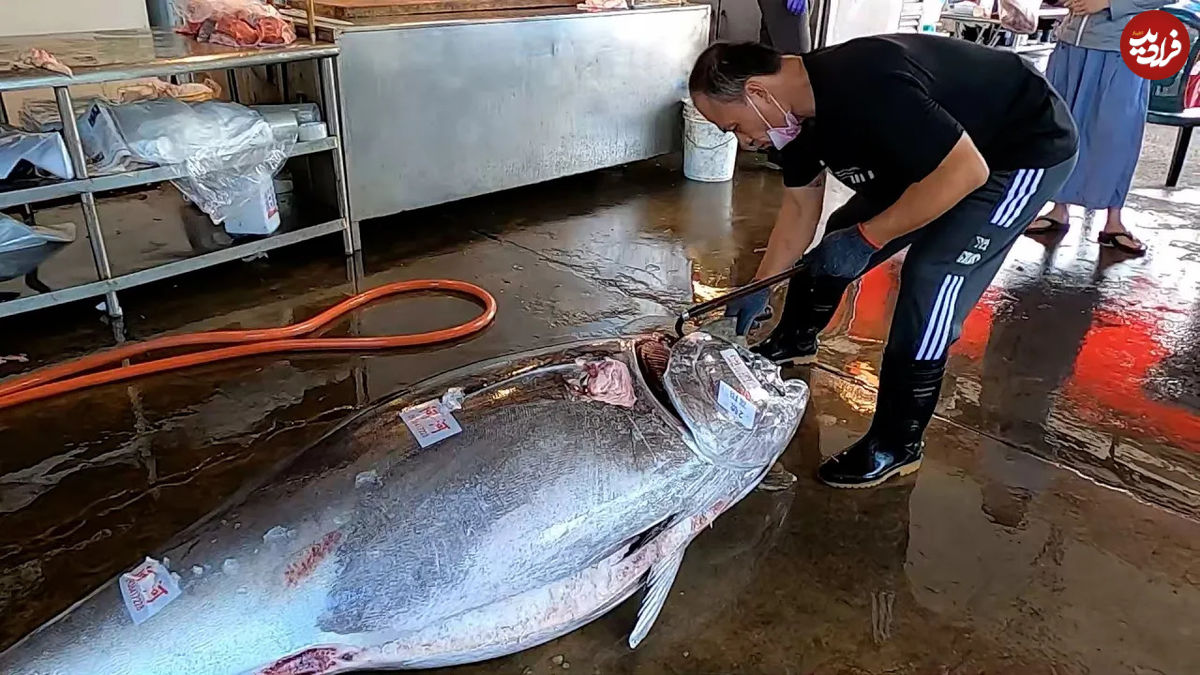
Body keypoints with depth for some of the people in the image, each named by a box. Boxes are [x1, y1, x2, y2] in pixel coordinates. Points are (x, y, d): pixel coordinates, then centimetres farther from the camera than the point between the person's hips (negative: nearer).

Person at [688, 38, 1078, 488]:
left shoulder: (863, 87, -37)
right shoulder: (799, 105, -7)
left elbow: (965, 171, -35)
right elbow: (800, 207, 5)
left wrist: (866, 238, -29)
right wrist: (758, 289, 6)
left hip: (1028, 147, -9)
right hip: (940, 152, 9)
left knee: (929, 280, -17)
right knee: (841, 237, 10)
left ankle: (895, 447, -2)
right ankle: (794, 340, 35)